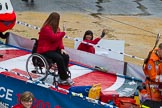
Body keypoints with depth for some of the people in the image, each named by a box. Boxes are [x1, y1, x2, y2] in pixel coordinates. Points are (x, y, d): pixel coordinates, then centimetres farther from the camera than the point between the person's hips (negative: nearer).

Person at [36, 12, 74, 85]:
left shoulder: (56, 28, 11)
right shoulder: (46, 28, -18)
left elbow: (59, 39, 11)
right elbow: (54, 38, -28)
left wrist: (61, 48, -4)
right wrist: (62, 33, -12)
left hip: (53, 49, 9)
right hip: (45, 51, -9)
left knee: (66, 56, -14)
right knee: (59, 58, -29)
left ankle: (62, 78, -14)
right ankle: (66, 78, -19)